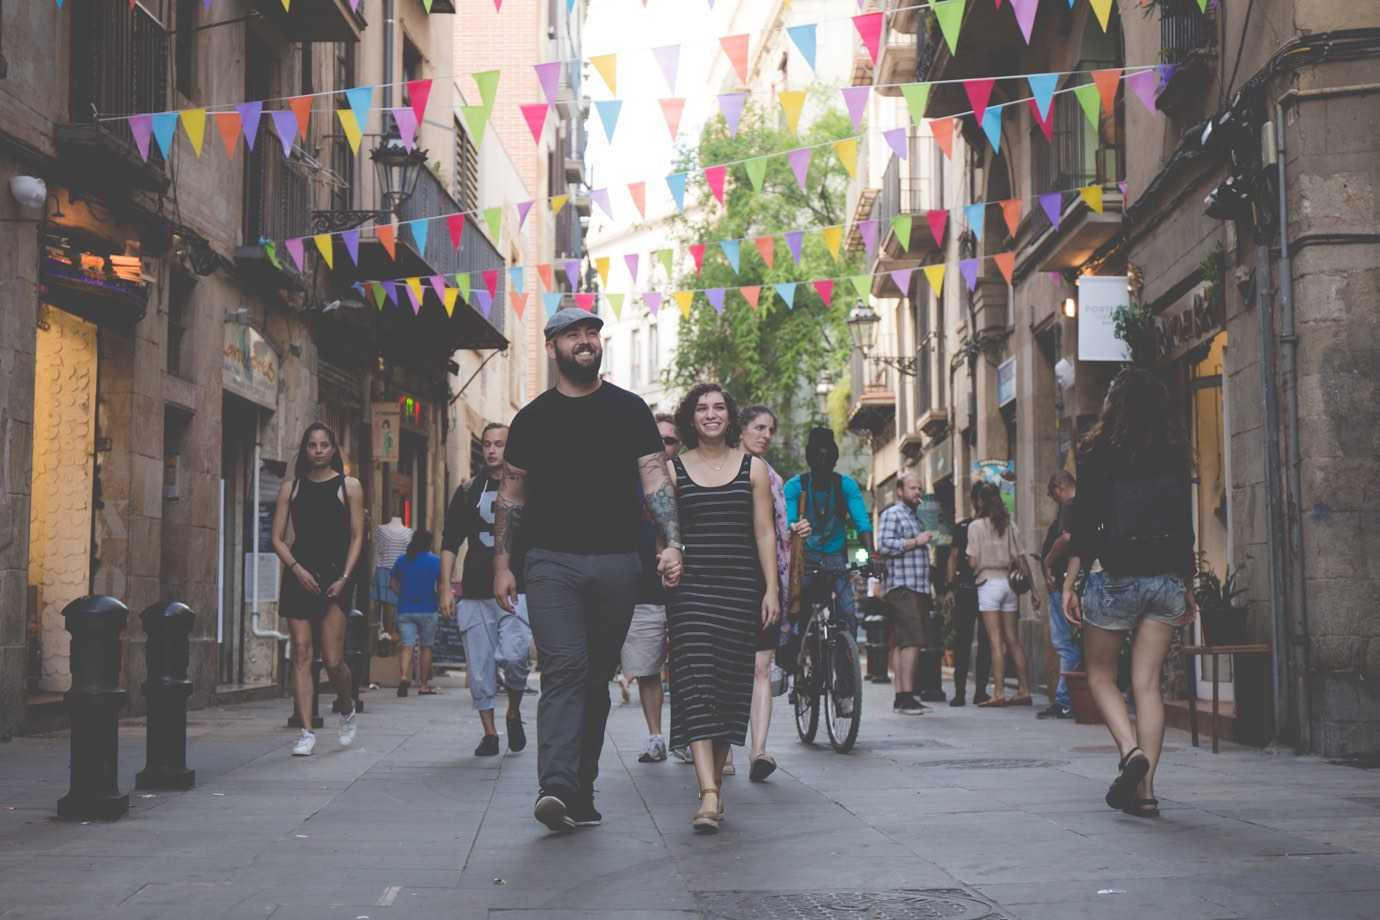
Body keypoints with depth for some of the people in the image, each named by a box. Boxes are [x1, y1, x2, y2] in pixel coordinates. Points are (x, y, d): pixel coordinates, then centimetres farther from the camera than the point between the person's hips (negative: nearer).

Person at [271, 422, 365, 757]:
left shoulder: (349, 486, 5)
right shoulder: (291, 487, 10)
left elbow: (357, 537, 3)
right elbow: (277, 538, 7)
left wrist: (345, 577, -8)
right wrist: (296, 568, -9)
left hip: (335, 577, -2)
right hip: (299, 576, 2)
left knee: (333, 659, -6)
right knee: (301, 653, -4)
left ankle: (346, 709, 24)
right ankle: (307, 732, -2)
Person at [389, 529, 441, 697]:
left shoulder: (402, 560, 6)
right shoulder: (435, 561, -3)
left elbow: (392, 583, 9)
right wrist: (436, 597, 13)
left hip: (405, 610, 2)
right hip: (427, 610, -2)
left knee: (407, 646, -3)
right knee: (426, 647, 10)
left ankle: (403, 676, -28)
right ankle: (423, 685, 13)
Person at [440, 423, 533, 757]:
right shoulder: (468, 492, 12)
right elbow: (450, 542, 11)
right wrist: (446, 587, 2)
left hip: (517, 591, -3)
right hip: (476, 594, 3)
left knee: (514, 655, -20)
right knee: (480, 666, 2)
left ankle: (514, 713, 6)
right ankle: (489, 733, 13)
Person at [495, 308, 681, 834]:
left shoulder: (629, 410, 9)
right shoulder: (533, 418, 9)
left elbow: (655, 480, 4)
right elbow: (511, 494, 13)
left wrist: (672, 543, -10)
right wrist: (502, 563, 7)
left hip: (616, 562, 1)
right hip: (552, 562, -1)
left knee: (597, 678, 7)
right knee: (564, 670, -16)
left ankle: (581, 790, 15)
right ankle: (557, 789, -25)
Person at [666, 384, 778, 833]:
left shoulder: (753, 468, 7)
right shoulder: (674, 470, 7)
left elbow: (764, 533, 5)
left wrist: (771, 589, -1)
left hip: (741, 589, 1)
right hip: (691, 589, -1)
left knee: (729, 685, 4)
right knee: (696, 683, -14)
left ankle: (715, 779, 19)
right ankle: (709, 794, -21)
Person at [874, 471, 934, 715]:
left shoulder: (915, 517, 26)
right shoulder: (892, 514, -3)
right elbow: (883, 545, -17)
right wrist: (916, 542, -13)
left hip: (919, 589, 9)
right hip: (903, 588, -9)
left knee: (903, 644, 7)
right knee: (911, 642, -16)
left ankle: (901, 696, 7)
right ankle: (906, 696, -19)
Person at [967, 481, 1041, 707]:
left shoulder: (976, 526, -5)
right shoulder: (1011, 525, 8)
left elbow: (973, 562, -9)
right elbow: (1021, 560, 7)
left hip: (989, 582, -5)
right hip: (1009, 581, 5)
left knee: (996, 641, -6)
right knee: (1013, 640, 9)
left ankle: (999, 693, -9)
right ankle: (1024, 690, 9)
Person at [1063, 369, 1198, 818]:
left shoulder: (1098, 452, -2)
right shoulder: (1175, 454, 8)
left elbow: (1085, 524, -7)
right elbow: (1185, 526, 10)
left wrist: (1069, 583, -4)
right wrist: (1188, 589, 17)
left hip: (1116, 578, -3)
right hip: (1166, 579, 3)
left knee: (1101, 675, 12)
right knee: (1148, 683, 5)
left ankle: (1131, 751, -12)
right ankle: (1145, 788, 0)